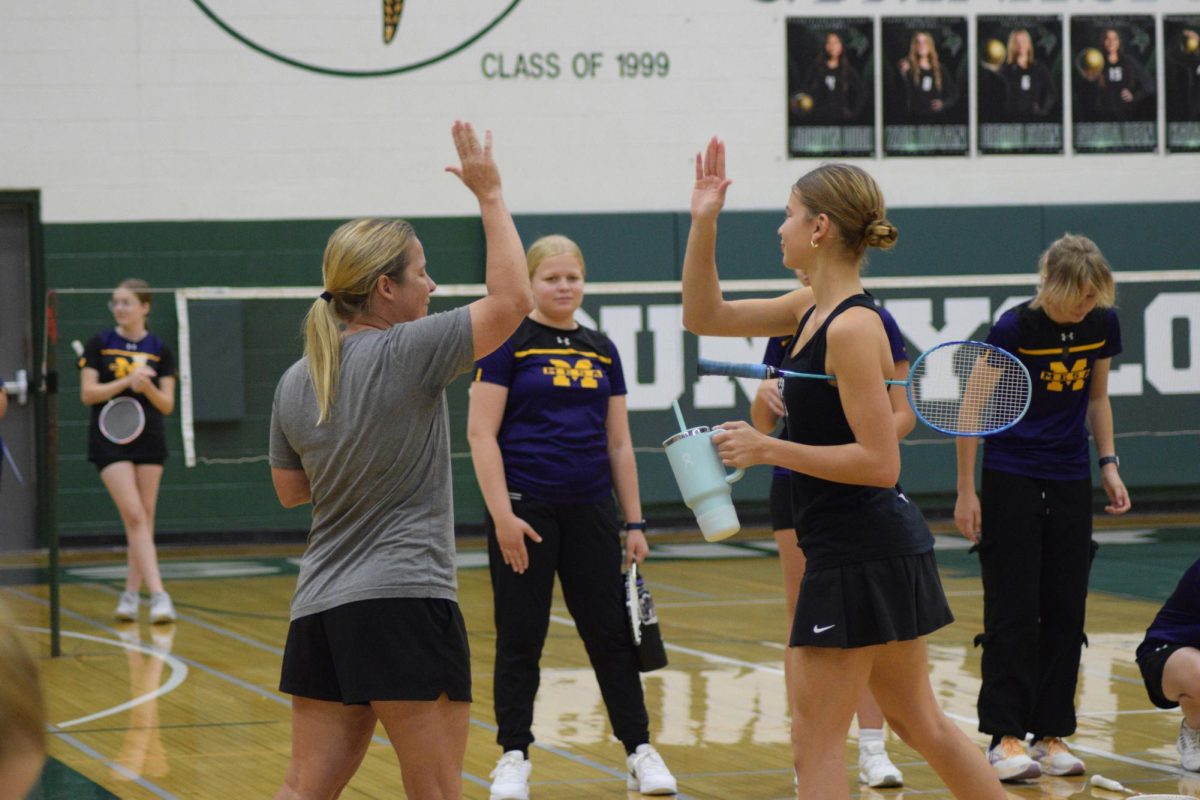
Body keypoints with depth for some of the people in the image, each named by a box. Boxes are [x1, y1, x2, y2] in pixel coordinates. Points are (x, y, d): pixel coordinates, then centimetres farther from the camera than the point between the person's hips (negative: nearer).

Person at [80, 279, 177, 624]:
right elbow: (88, 393, -6)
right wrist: (126, 382, -19)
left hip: (149, 440, 3)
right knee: (134, 516, -13)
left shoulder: (159, 350, 3)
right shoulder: (99, 344, 0)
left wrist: (148, 388, -20)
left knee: (144, 518, 5)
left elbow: (167, 404, 1)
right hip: (110, 439, -3)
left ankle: (131, 594, 16)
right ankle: (158, 595, -20)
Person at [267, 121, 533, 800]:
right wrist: (491, 196, -2)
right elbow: (511, 300, -10)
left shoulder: (295, 383, 8)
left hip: (319, 611, 7)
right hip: (404, 604, -7)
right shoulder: (405, 353, -11)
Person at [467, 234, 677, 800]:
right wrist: (502, 514, -16)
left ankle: (639, 751, 12)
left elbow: (619, 443, 14)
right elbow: (481, 434, -9)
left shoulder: (601, 351, 11)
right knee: (520, 637, 2)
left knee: (612, 632, 5)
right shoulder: (510, 344, -4)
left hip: (590, 512, 4)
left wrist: (634, 522, 10)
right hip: (526, 509, -4)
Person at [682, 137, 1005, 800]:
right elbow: (705, 317, 18)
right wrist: (703, 223, 6)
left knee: (814, 744, -4)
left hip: (860, 558, -10)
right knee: (920, 723, 18)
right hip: (881, 549, 10)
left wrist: (767, 449, -20)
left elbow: (880, 463, -22)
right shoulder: (811, 310, 9)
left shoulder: (852, 328, -19)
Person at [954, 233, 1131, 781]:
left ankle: (1051, 735, 10)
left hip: (1070, 484, 5)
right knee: (1013, 613, -7)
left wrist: (1108, 463, 6)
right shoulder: (1013, 329, -15)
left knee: (1065, 612, 4)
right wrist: (965, 490, -9)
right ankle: (1005, 738, -6)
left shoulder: (1103, 324, -1)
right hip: (1010, 480, -5)